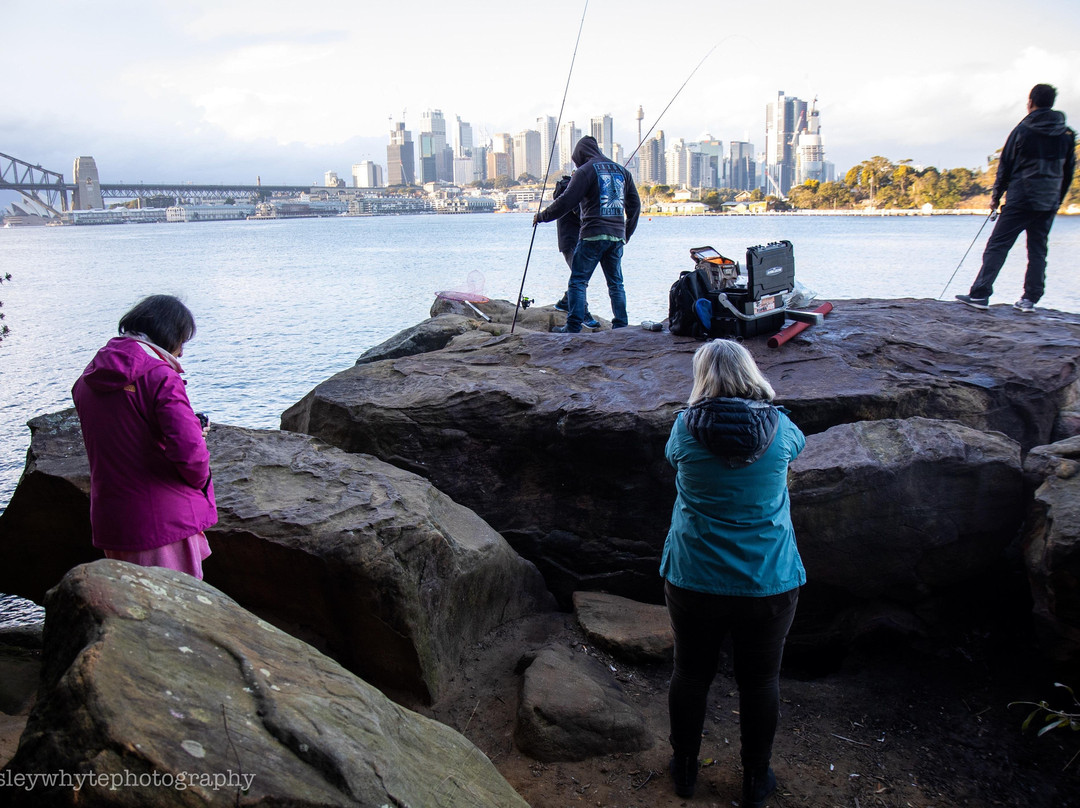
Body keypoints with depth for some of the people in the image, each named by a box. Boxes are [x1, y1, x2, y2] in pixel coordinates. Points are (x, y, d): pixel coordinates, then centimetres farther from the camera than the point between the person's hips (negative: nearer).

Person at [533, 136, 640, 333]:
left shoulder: (586, 170, -2)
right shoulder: (621, 171, 17)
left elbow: (566, 201, -9)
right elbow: (635, 205, 19)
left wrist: (542, 216, 3)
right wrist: (626, 233, 26)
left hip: (593, 235, -6)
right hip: (617, 237, 6)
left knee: (578, 281, -2)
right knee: (616, 283, 11)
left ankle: (573, 327, -8)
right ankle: (621, 327, 8)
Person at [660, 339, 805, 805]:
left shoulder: (685, 428, -11)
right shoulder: (778, 428, -9)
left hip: (693, 580, 0)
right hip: (768, 583, 0)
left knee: (691, 674, 18)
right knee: (760, 680, 17)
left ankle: (684, 769, 37)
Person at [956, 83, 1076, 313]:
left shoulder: (1023, 130, -4)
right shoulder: (1067, 134, 9)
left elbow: (1006, 165, -2)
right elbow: (1069, 172, 13)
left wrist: (996, 195, 5)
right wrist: (1057, 200, 20)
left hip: (1020, 199, -5)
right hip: (1048, 203, 5)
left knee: (997, 246, -4)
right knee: (1038, 251, 10)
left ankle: (980, 295, -12)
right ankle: (1030, 299, 6)